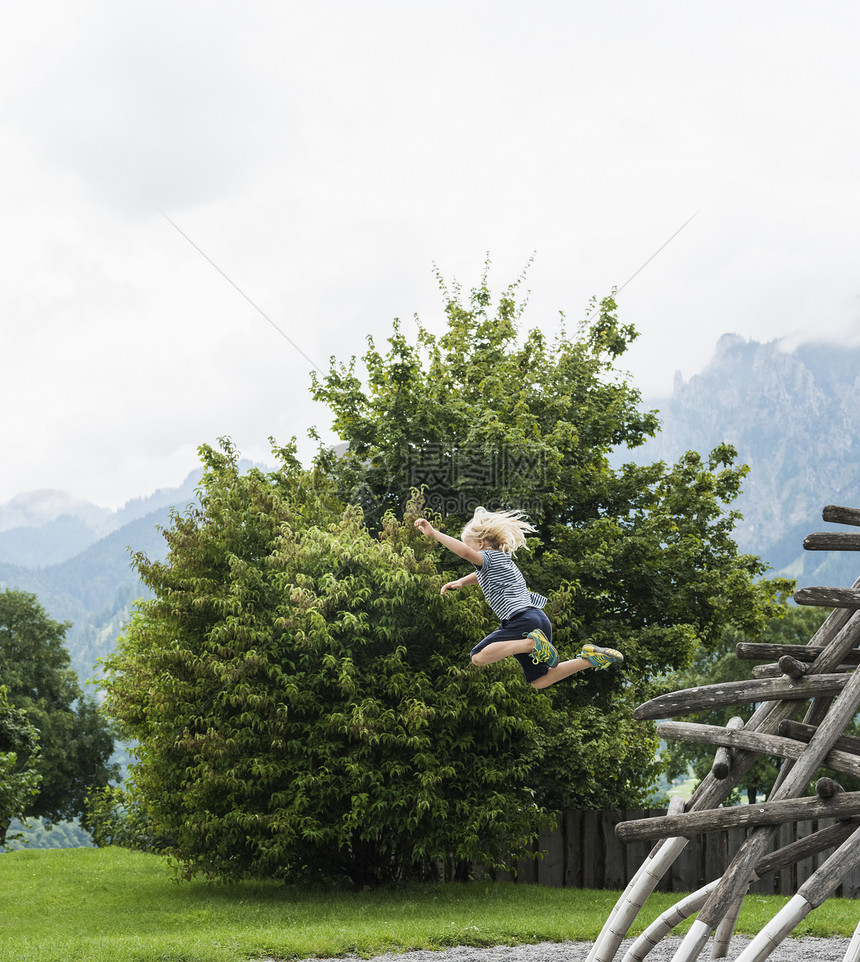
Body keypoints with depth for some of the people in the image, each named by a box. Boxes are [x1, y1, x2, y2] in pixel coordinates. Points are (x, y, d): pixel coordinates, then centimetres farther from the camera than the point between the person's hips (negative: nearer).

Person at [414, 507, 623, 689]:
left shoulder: (489, 557, 0)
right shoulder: (504, 560, 30)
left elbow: (465, 552, -21)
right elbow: (481, 576, 46)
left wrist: (434, 533, -23)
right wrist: (460, 582, 28)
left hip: (523, 619, -9)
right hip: (540, 621, 9)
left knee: (478, 656, -16)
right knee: (539, 680, 17)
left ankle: (532, 643, -27)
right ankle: (590, 658, 5)